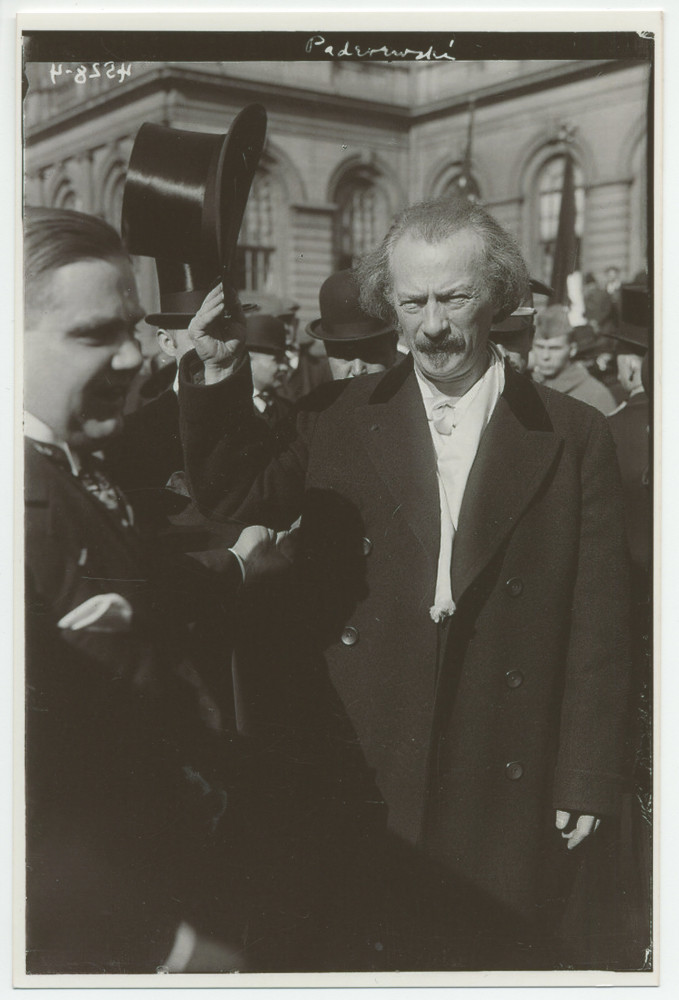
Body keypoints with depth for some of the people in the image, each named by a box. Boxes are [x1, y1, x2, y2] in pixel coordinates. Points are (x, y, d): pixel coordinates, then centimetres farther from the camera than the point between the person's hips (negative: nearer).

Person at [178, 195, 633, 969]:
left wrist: (587, 781, -3)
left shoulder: (574, 438, -3)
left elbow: (597, 625, -3)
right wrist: (219, 381, -7)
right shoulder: (338, 419, 3)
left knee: (500, 957, 13)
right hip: (365, 775, 1)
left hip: (507, 789, 0)